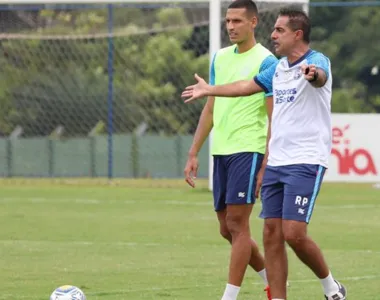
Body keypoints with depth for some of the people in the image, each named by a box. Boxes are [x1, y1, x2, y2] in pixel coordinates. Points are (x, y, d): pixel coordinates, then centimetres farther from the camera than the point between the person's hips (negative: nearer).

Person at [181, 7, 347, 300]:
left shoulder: (317, 61, -11)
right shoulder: (279, 67, 14)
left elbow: (320, 77, -35)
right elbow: (248, 86, 30)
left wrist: (313, 75, -60)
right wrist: (209, 90, 42)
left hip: (306, 163, -8)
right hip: (276, 162, 8)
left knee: (294, 234, -14)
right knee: (272, 233, 1)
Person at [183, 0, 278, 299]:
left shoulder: (266, 61, -6)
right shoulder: (220, 58, 15)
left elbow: (274, 117, -9)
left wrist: (267, 166, -14)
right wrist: (193, 154, 14)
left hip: (248, 150, -7)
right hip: (220, 151, 7)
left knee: (237, 223, -10)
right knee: (227, 228, 9)